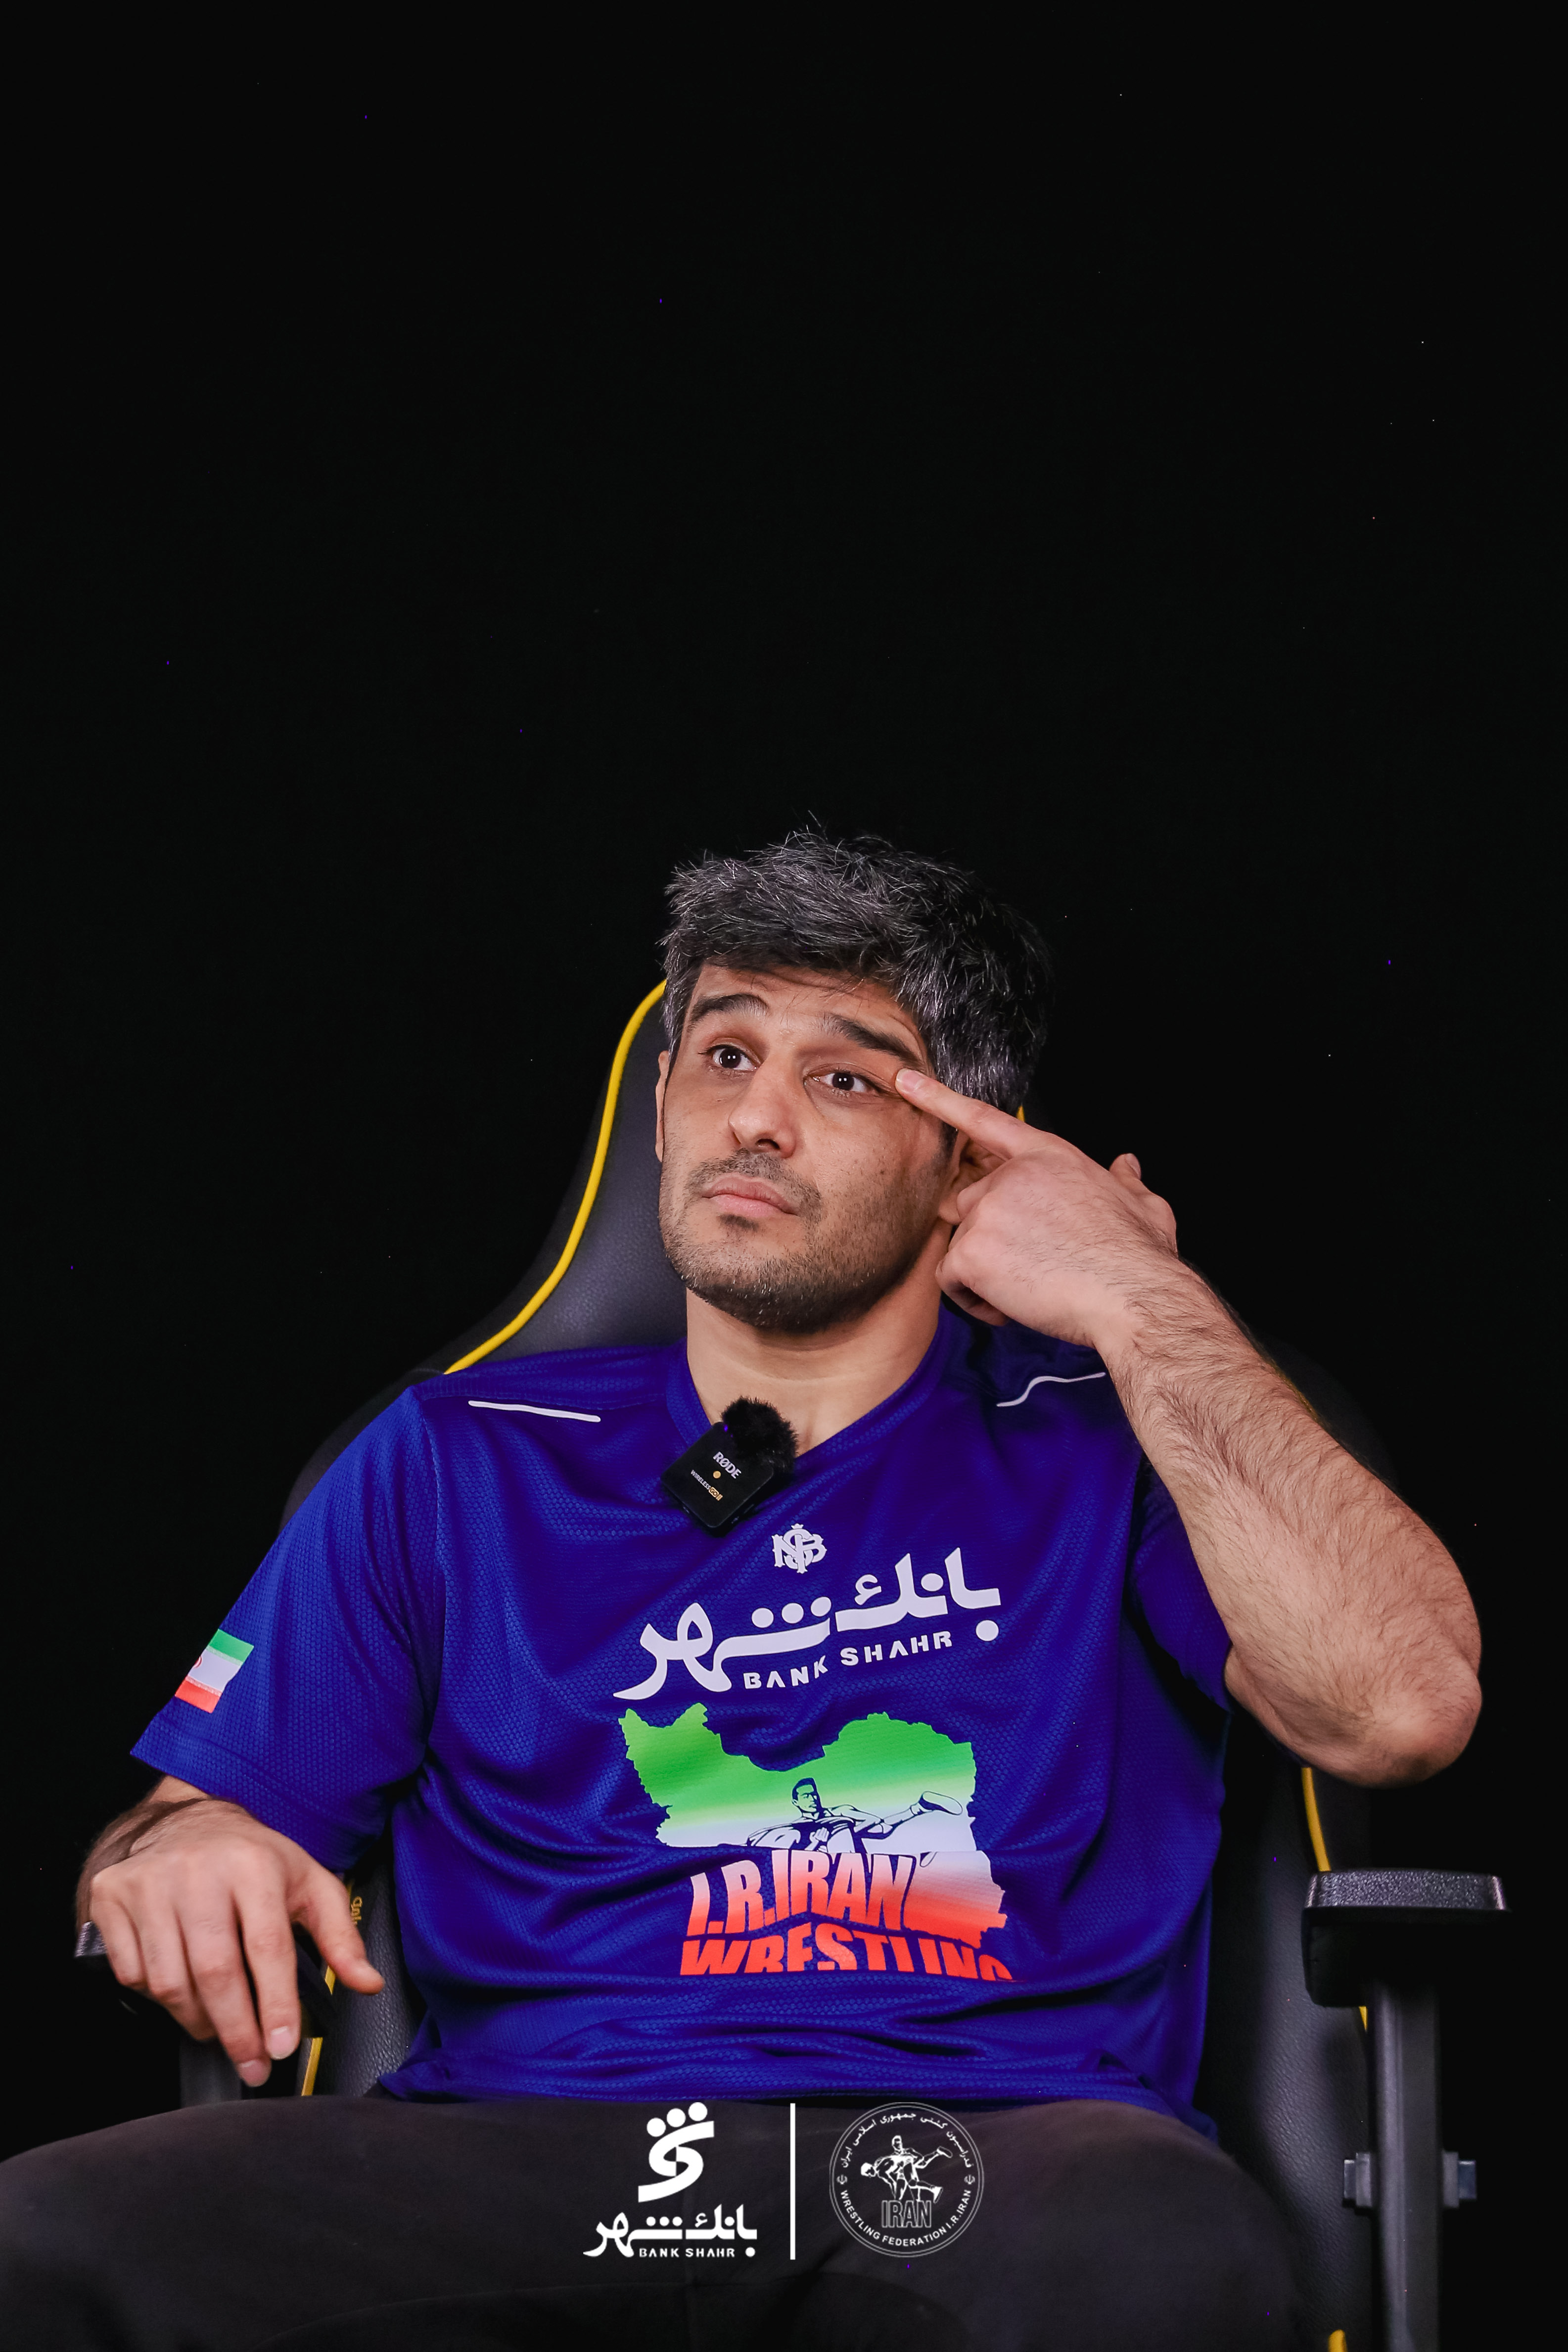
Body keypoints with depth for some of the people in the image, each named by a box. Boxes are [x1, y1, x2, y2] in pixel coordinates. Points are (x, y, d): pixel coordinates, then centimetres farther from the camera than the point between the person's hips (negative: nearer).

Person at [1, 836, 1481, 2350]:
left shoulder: (1098, 1446, 14)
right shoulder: (456, 1462, 21)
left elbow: (1400, 1706, -3)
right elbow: (187, 1818, 20)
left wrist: (1143, 1303, 1)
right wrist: (176, 1860, -6)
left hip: (992, 2144, -1)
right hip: (521, 2149, 2)